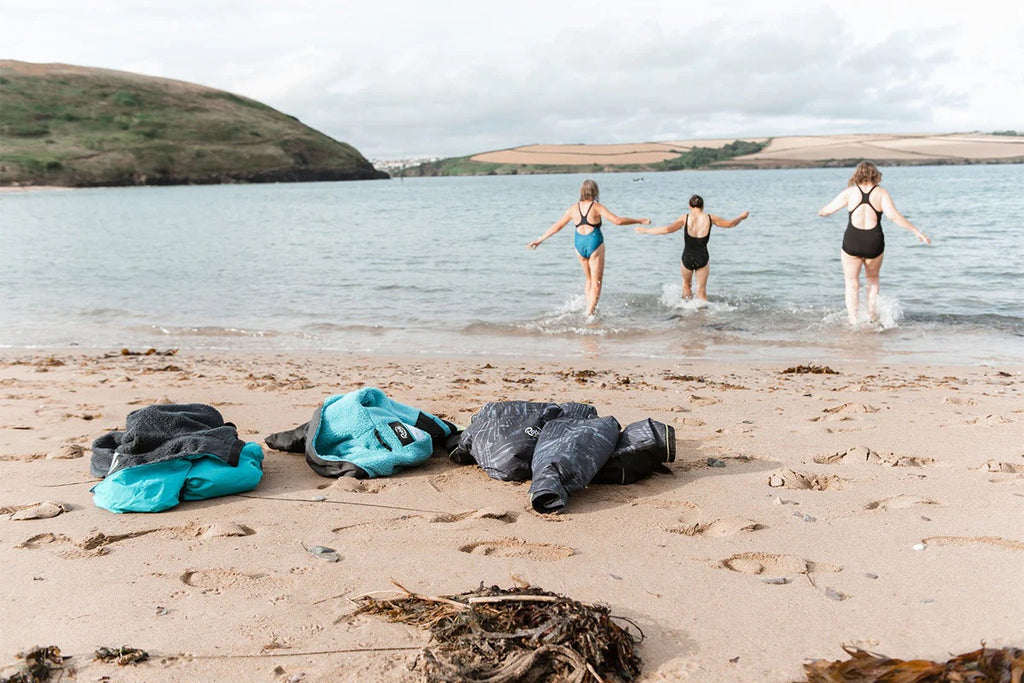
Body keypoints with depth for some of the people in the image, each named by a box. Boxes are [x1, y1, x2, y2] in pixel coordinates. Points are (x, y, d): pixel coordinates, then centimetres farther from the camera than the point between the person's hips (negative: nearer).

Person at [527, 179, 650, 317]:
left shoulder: (574, 208, 4)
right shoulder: (597, 207, -7)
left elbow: (557, 225, 8)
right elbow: (617, 220, -12)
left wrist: (540, 239, 16)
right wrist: (640, 221, -2)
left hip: (579, 245, 4)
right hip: (595, 244, -4)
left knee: (588, 279, 22)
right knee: (596, 282, 3)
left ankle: (589, 308, 21)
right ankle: (589, 313, -3)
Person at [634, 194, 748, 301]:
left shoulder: (685, 218, -8)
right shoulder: (710, 218, -2)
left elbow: (668, 229, -13)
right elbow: (730, 224, 10)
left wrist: (646, 231, -5)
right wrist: (741, 217, 31)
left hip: (687, 258, 0)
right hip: (703, 259, 0)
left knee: (686, 284, 28)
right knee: (702, 292, 10)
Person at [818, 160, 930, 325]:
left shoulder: (850, 192, 1)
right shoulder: (881, 192, -1)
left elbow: (827, 209, 8)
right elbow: (894, 216, -11)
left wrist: (822, 212, 32)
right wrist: (916, 231, -6)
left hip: (852, 242, -1)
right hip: (874, 243, 1)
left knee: (852, 284, 10)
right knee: (872, 279, 26)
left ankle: (853, 320, 4)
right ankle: (872, 311, 15)